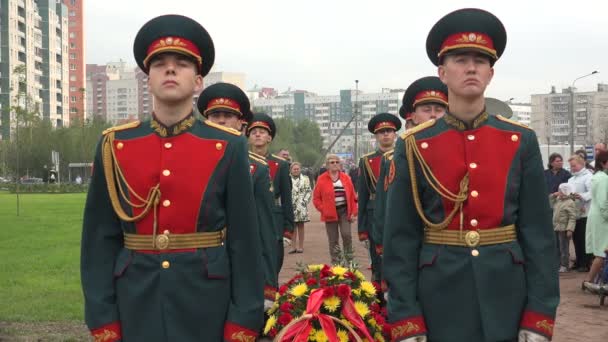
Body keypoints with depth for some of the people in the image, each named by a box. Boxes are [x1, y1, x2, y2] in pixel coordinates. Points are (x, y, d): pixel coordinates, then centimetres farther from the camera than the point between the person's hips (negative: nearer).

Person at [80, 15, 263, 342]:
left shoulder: (228, 147, -3)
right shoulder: (114, 147, 1)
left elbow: (244, 240, -4)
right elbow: (100, 240, 1)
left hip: (208, 309, -1)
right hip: (136, 310, 1)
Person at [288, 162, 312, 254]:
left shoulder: (305, 179, 8)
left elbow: (309, 191, 4)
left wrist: (305, 201, -6)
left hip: (301, 206, -1)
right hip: (290, 206, 1)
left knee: (300, 226, 2)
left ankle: (301, 246, 7)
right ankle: (294, 247, 7)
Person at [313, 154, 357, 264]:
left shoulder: (346, 178, 5)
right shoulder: (322, 179, 0)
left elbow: (352, 196, 6)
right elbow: (316, 198, 2)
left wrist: (353, 212, 0)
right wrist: (323, 210, -9)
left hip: (344, 211, 1)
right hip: (330, 213, -1)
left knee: (346, 235, -11)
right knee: (333, 240, 3)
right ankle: (335, 263, 11)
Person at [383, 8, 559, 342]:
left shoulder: (521, 141, 1)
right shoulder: (413, 147, -3)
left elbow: (539, 234, -1)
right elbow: (400, 240, -5)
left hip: (507, 301, 1)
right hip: (439, 304, -1)